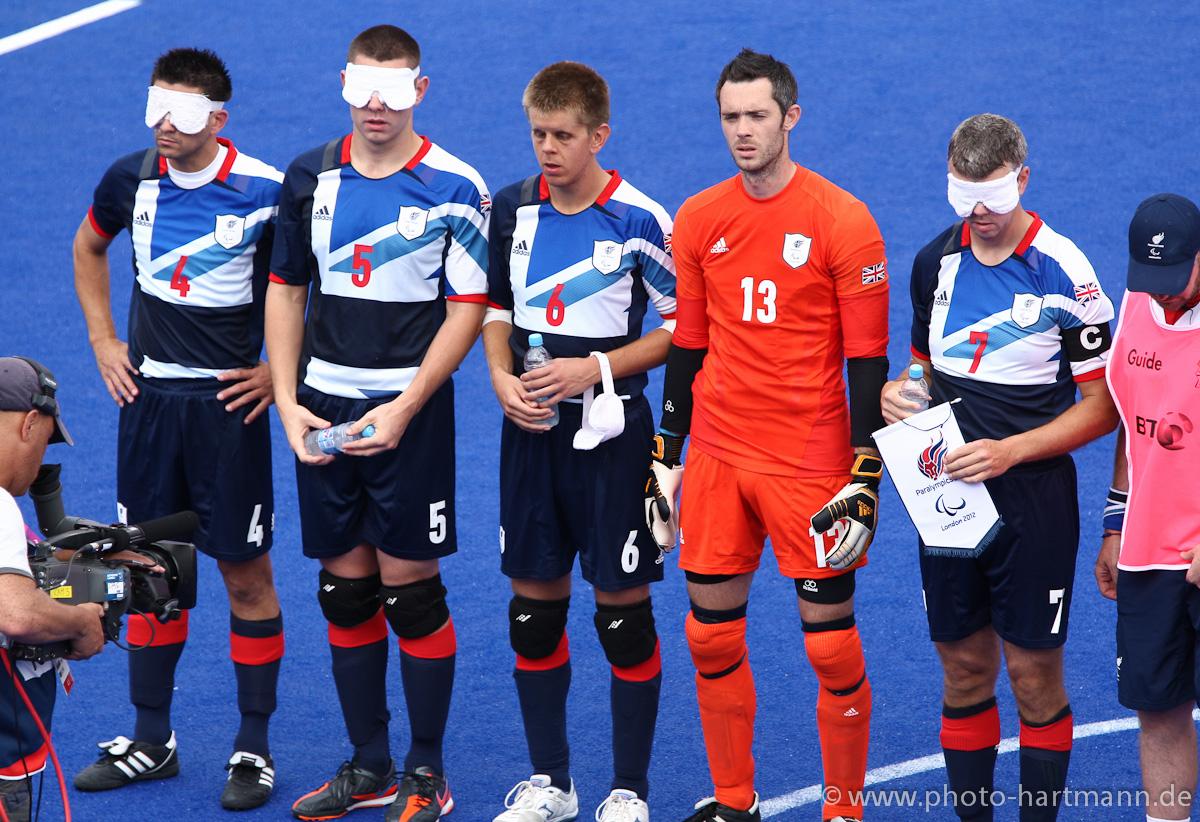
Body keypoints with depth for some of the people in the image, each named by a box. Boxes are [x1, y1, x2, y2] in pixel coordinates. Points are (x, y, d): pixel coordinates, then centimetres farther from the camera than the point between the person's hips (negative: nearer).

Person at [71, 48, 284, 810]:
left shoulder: (265, 192, -14)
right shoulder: (132, 178, -1)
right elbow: (90, 248, 20)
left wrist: (286, 367, -9)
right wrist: (103, 341, 12)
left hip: (229, 401, -4)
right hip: (149, 393, 4)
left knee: (246, 574, 2)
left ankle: (254, 748, 13)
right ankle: (151, 741, 23)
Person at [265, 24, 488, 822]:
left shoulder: (455, 187, -7)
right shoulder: (311, 177, 6)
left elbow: (468, 309, -8)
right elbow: (287, 288, 13)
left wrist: (403, 410, -14)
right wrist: (288, 402, 3)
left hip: (409, 411, -4)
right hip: (323, 407, 5)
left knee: (411, 590, -2)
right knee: (345, 591, 10)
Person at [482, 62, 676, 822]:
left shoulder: (640, 218, -10)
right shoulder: (512, 208, 3)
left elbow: (683, 328, -6)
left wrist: (596, 368, -15)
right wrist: (503, 378, -3)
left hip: (608, 434, -4)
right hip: (531, 431, 4)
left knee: (624, 609, 1)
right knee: (534, 607, 9)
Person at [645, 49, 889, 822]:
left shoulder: (844, 221, -8)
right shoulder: (698, 220, 5)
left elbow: (868, 362, -7)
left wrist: (867, 479, -12)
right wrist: (664, 461, 11)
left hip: (812, 464, -4)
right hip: (717, 458, 4)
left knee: (833, 647, -2)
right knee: (712, 636, 7)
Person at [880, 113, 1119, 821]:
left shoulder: (1063, 271, -11)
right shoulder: (936, 261, 6)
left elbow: (1101, 407, -8)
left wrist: (1009, 450, -18)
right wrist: (897, 392, -1)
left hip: (1033, 497, -5)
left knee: (1034, 676, 1)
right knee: (964, 670, 10)